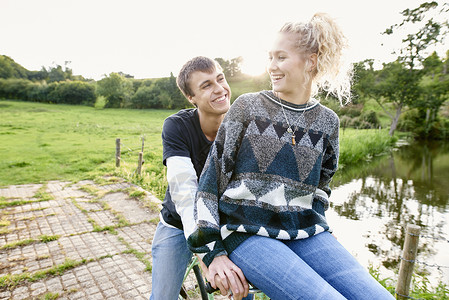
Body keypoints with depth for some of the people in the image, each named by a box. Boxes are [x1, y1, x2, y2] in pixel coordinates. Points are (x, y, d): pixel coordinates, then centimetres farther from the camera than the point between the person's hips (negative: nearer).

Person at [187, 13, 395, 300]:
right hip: (247, 232, -3)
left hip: (304, 232, 4)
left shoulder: (327, 121, 8)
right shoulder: (247, 106, -1)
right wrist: (214, 250, -9)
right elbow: (213, 174, -4)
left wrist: (315, 228, 8)